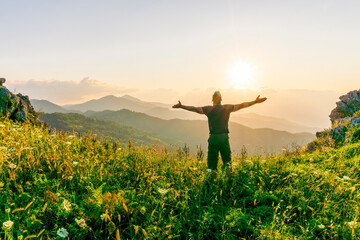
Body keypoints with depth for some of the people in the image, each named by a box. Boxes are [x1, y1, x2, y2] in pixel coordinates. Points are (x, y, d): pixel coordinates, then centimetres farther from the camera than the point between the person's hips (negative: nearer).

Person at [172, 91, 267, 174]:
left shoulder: (209, 109, -2)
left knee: (212, 160, 5)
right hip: (224, 137, 2)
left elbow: (195, 109, -9)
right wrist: (255, 101, 15)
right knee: (227, 161, 12)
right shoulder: (227, 108, 3)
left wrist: (181, 106, -4)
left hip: (213, 137, -2)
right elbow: (241, 105, 7)